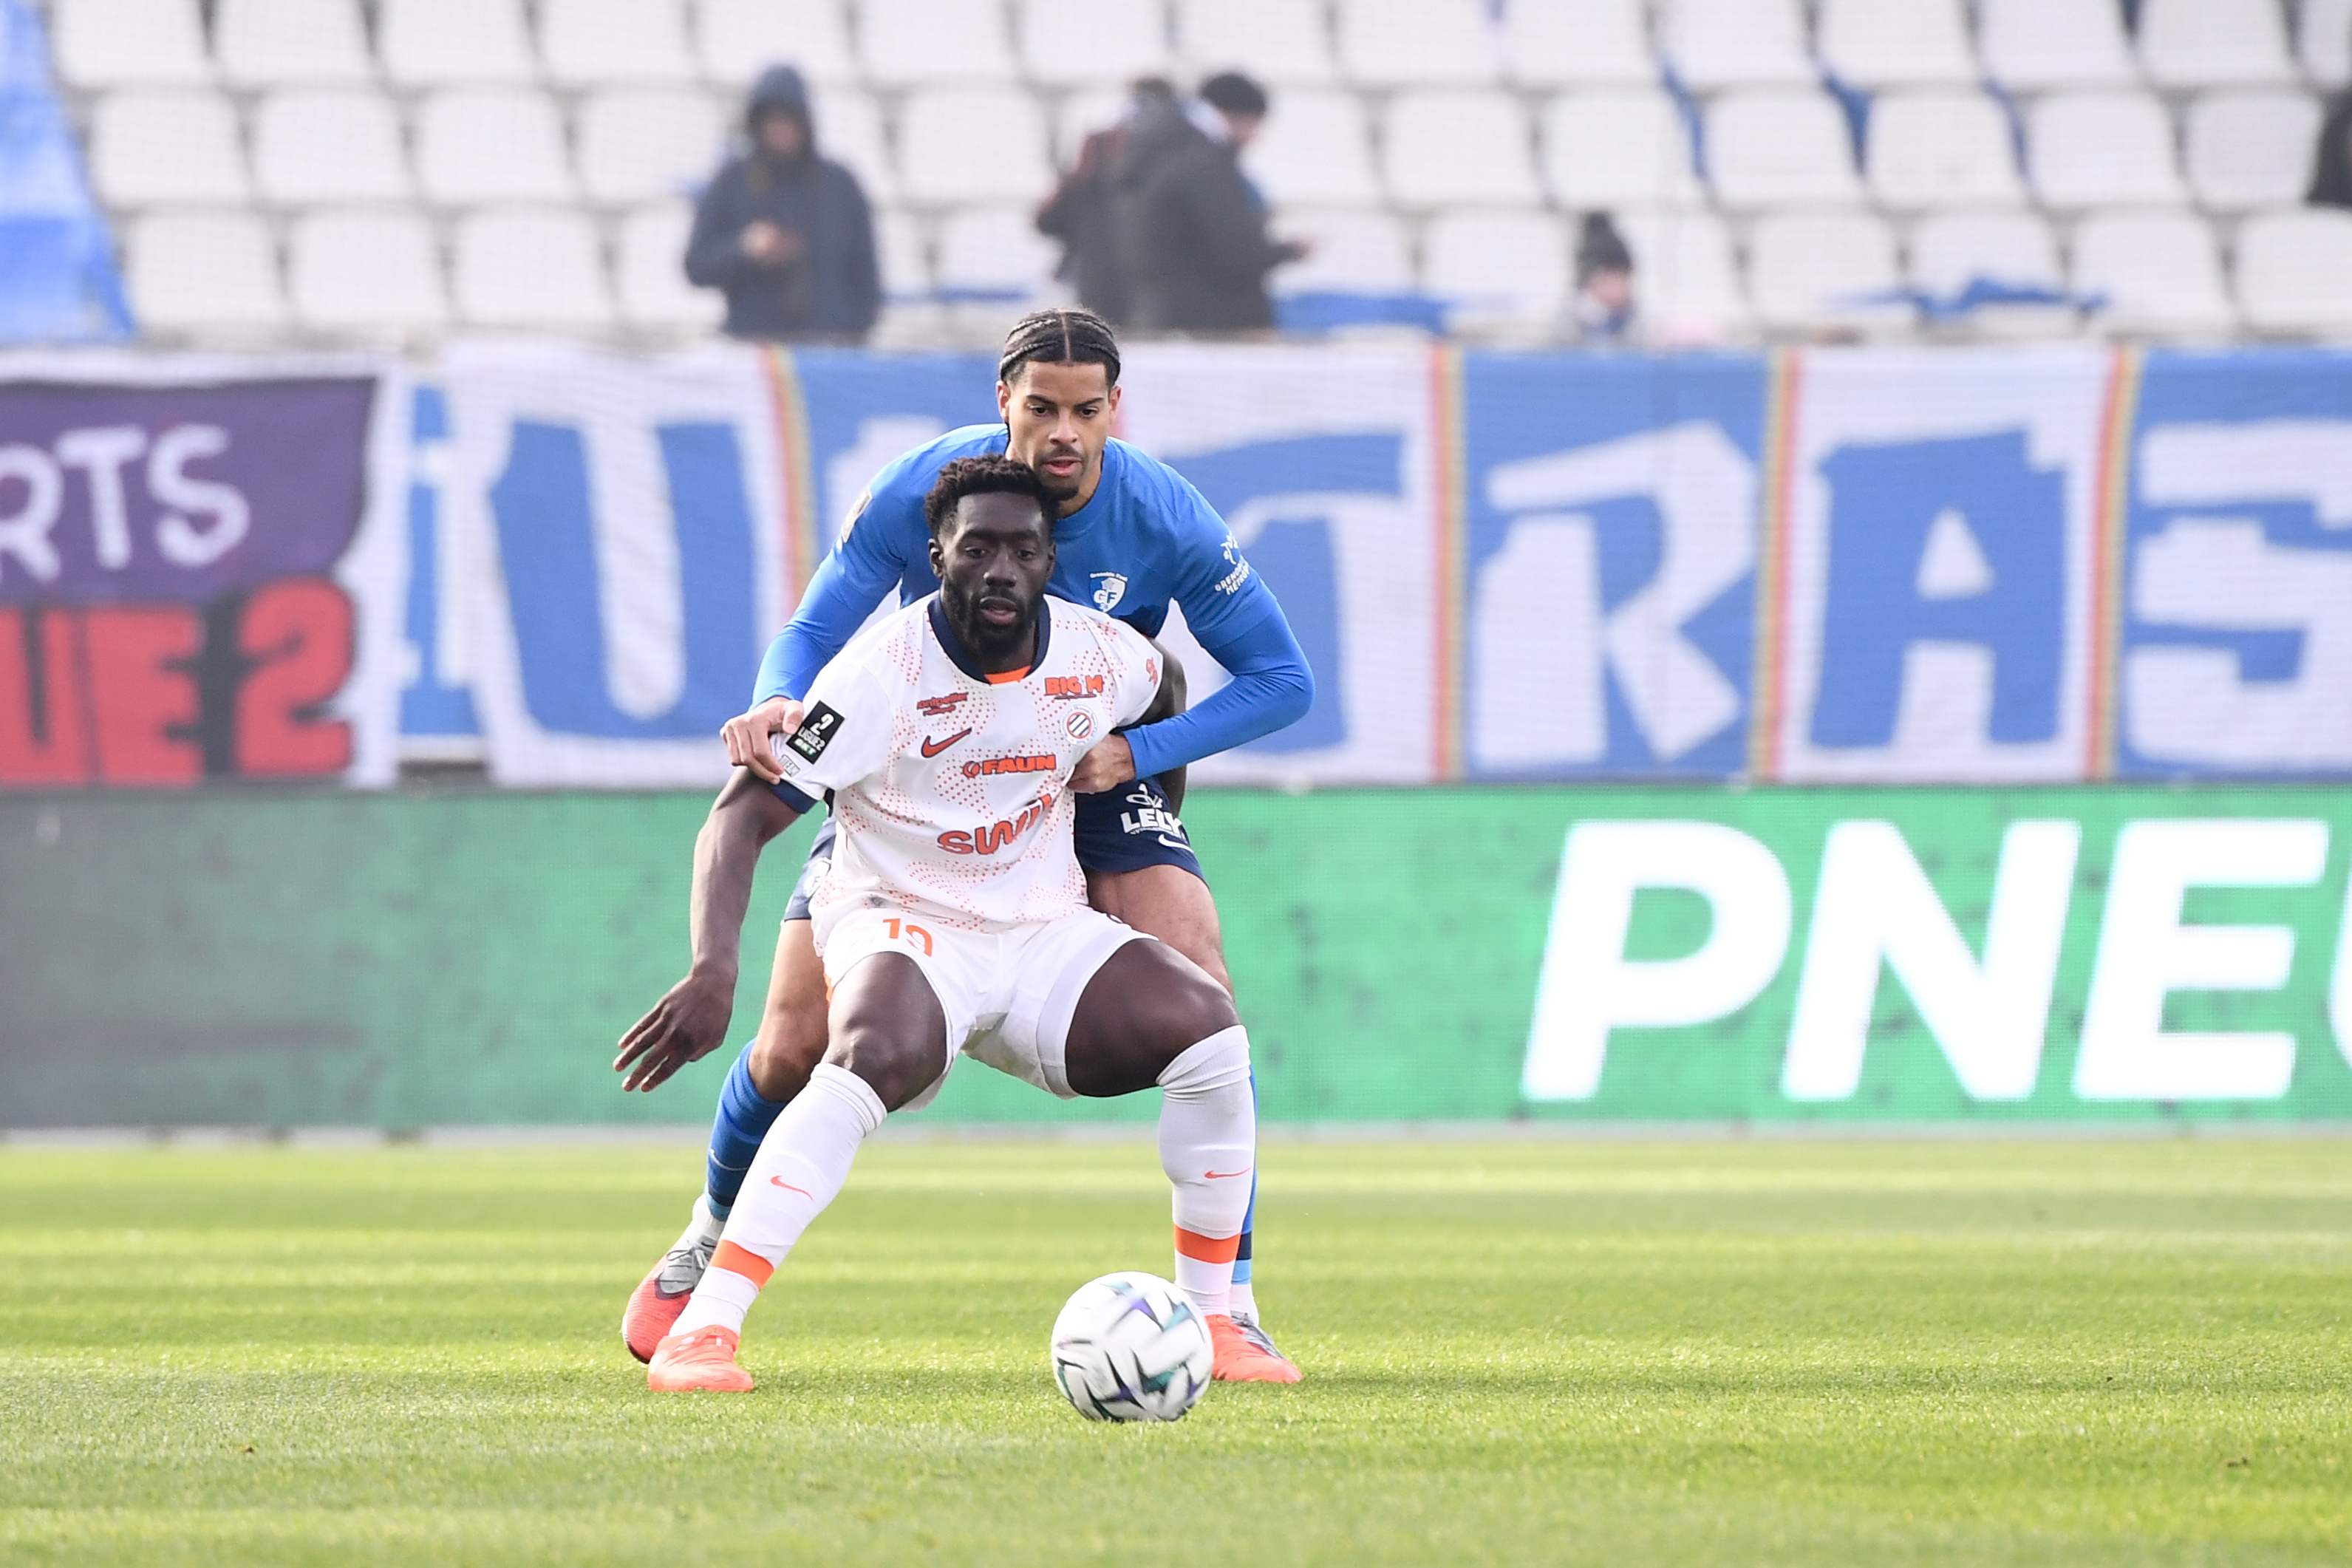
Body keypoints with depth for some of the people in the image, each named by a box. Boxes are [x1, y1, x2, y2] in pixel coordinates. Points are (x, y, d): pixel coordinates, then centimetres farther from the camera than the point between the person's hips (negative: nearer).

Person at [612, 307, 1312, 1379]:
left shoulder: (1166, 522, -20)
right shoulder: (918, 494, -21)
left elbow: (1281, 679, -12)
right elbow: (815, 633, -13)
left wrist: (1140, 754, -25)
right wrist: (780, 702, -38)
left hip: (1095, 774, 0)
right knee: (795, 1048, -6)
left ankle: (1230, 1301, -14)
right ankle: (707, 1246, 25)